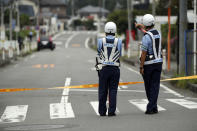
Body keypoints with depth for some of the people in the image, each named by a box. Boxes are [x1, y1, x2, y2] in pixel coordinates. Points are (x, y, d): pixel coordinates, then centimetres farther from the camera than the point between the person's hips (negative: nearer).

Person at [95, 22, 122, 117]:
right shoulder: (118, 42, -2)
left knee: (103, 91, 8)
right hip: (115, 69, 0)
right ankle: (111, 111, 1)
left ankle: (102, 111, 11)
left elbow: (99, 54, 8)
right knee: (113, 90, 4)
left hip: (103, 69, 0)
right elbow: (119, 55, 9)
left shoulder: (101, 41, -3)